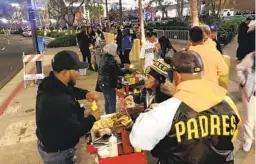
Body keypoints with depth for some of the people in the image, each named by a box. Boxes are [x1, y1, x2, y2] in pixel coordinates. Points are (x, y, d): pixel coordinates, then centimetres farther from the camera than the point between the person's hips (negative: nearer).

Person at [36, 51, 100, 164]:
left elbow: (70, 90, 11)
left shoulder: (51, 83, -10)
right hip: (56, 152, -8)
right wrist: (92, 118, -12)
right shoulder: (59, 102, -40)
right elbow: (76, 131, -29)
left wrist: (85, 94, -7)